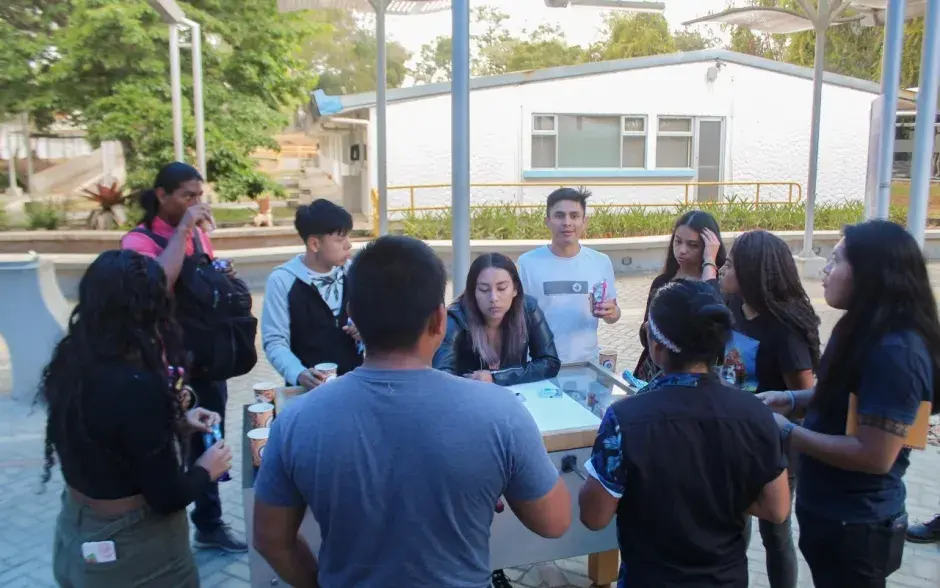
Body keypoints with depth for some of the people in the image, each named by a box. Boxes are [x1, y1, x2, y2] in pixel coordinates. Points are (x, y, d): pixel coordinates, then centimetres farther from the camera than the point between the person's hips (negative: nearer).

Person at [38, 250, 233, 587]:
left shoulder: (70, 363, -7)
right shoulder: (137, 385, -30)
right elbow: (167, 497, -23)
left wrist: (176, 424, 7)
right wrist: (206, 470, -5)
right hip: (135, 550, -7)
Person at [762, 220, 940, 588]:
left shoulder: (895, 352, -27)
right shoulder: (866, 334, 6)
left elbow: (875, 456, -28)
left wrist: (787, 433, -23)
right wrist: (793, 400, 1)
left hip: (856, 527, -9)